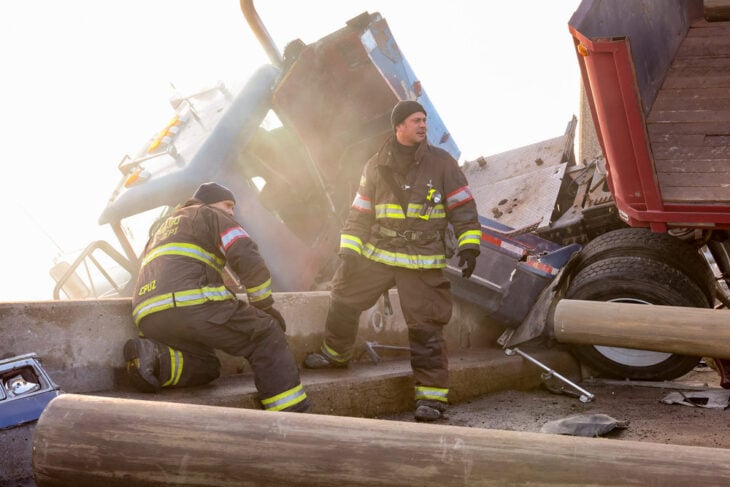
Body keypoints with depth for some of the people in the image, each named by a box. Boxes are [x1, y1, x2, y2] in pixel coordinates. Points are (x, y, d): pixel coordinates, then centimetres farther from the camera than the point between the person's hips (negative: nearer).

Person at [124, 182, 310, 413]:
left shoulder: (162, 229, 38)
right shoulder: (210, 215, 14)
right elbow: (247, 258, 0)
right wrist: (265, 306, 9)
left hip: (148, 317, 8)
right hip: (191, 305, -7)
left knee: (206, 367, 21)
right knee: (266, 334, 3)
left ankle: (152, 357, -6)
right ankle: (290, 411, -9)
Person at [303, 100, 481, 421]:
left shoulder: (441, 163, -1)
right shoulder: (376, 166, 6)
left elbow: (463, 209, 1)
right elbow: (359, 213, 11)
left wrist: (468, 247, -7)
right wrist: (349, 251, 2)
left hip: (423, 264, -3)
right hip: (376, 255, 3)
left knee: (426, 328, -5)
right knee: (343, 301, 7)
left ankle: (432, 396, 1)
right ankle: (335, 354, 34)